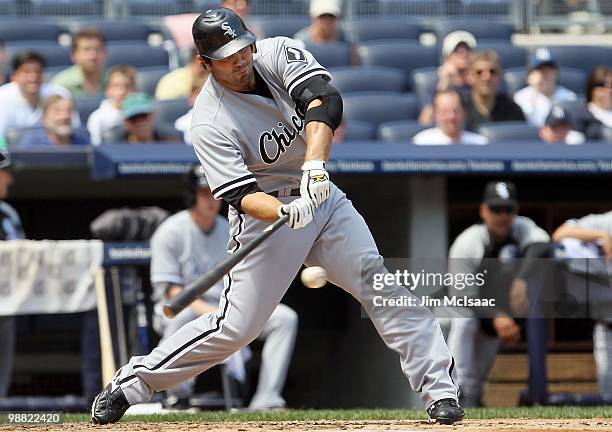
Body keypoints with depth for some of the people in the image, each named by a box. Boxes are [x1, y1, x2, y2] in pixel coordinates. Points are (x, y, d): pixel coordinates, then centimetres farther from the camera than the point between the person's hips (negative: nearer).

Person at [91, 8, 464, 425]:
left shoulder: (279, 54, -10)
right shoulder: (211, 123, -19)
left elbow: (324, 101, -26)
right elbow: (240, 195, -26)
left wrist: (314, 164, -41)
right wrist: (286, 213, -46)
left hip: (320, 194, 4)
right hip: (267, 211, -4)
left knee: (380, 281, -12)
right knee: (236, 326, -6)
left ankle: (439, 390, -10)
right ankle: (132, 382, 8)